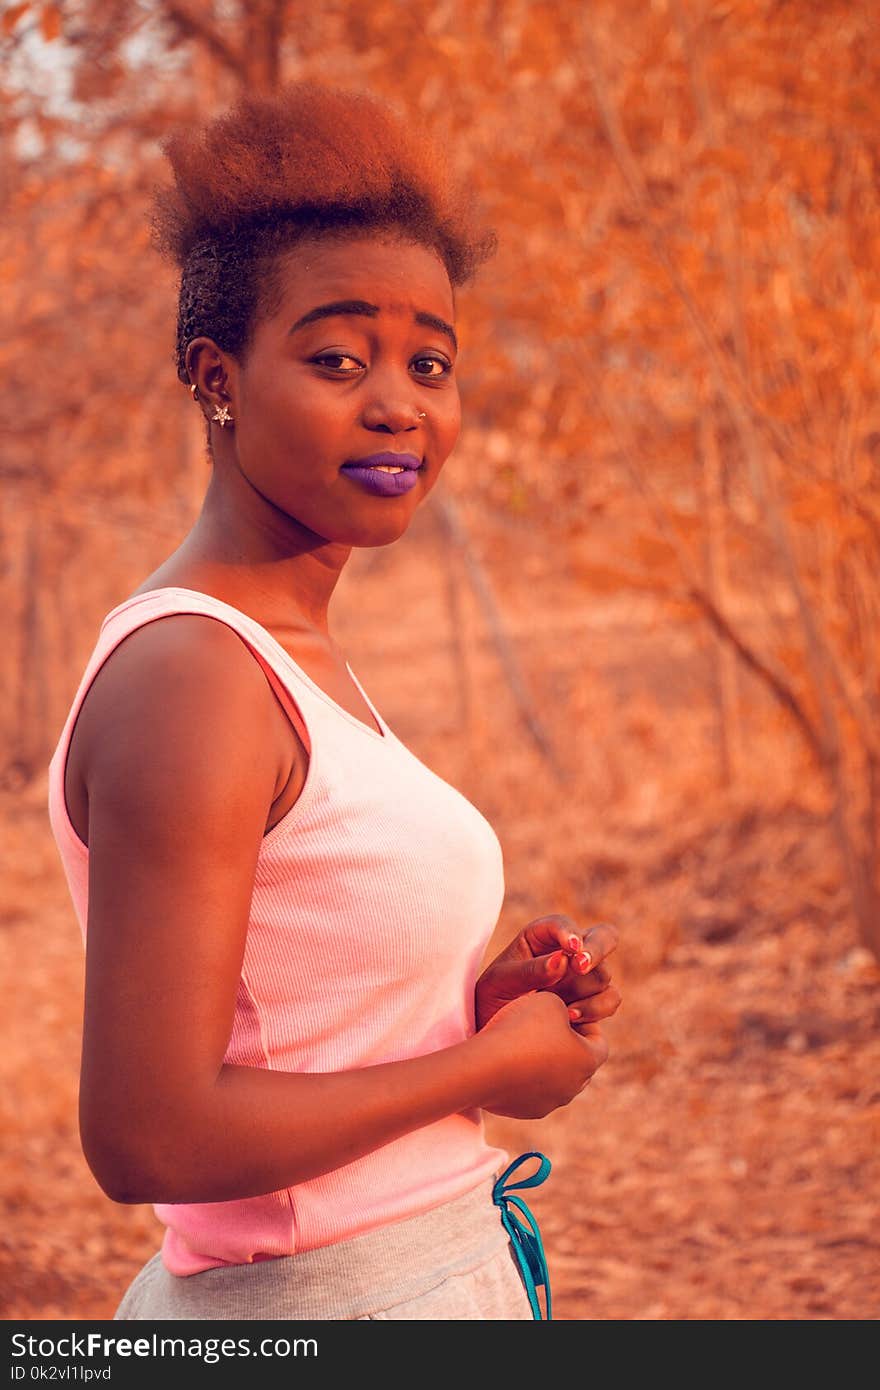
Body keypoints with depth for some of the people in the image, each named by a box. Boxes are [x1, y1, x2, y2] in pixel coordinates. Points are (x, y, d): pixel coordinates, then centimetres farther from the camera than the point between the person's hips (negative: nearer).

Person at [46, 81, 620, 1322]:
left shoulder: (288, 655, 6)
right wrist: (488, 1062, -15)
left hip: (422, 1278, 8)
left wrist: (477, 996, -2)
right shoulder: (186, 678, -20)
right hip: (319, 1310, -8)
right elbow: (144, 1138, -25)